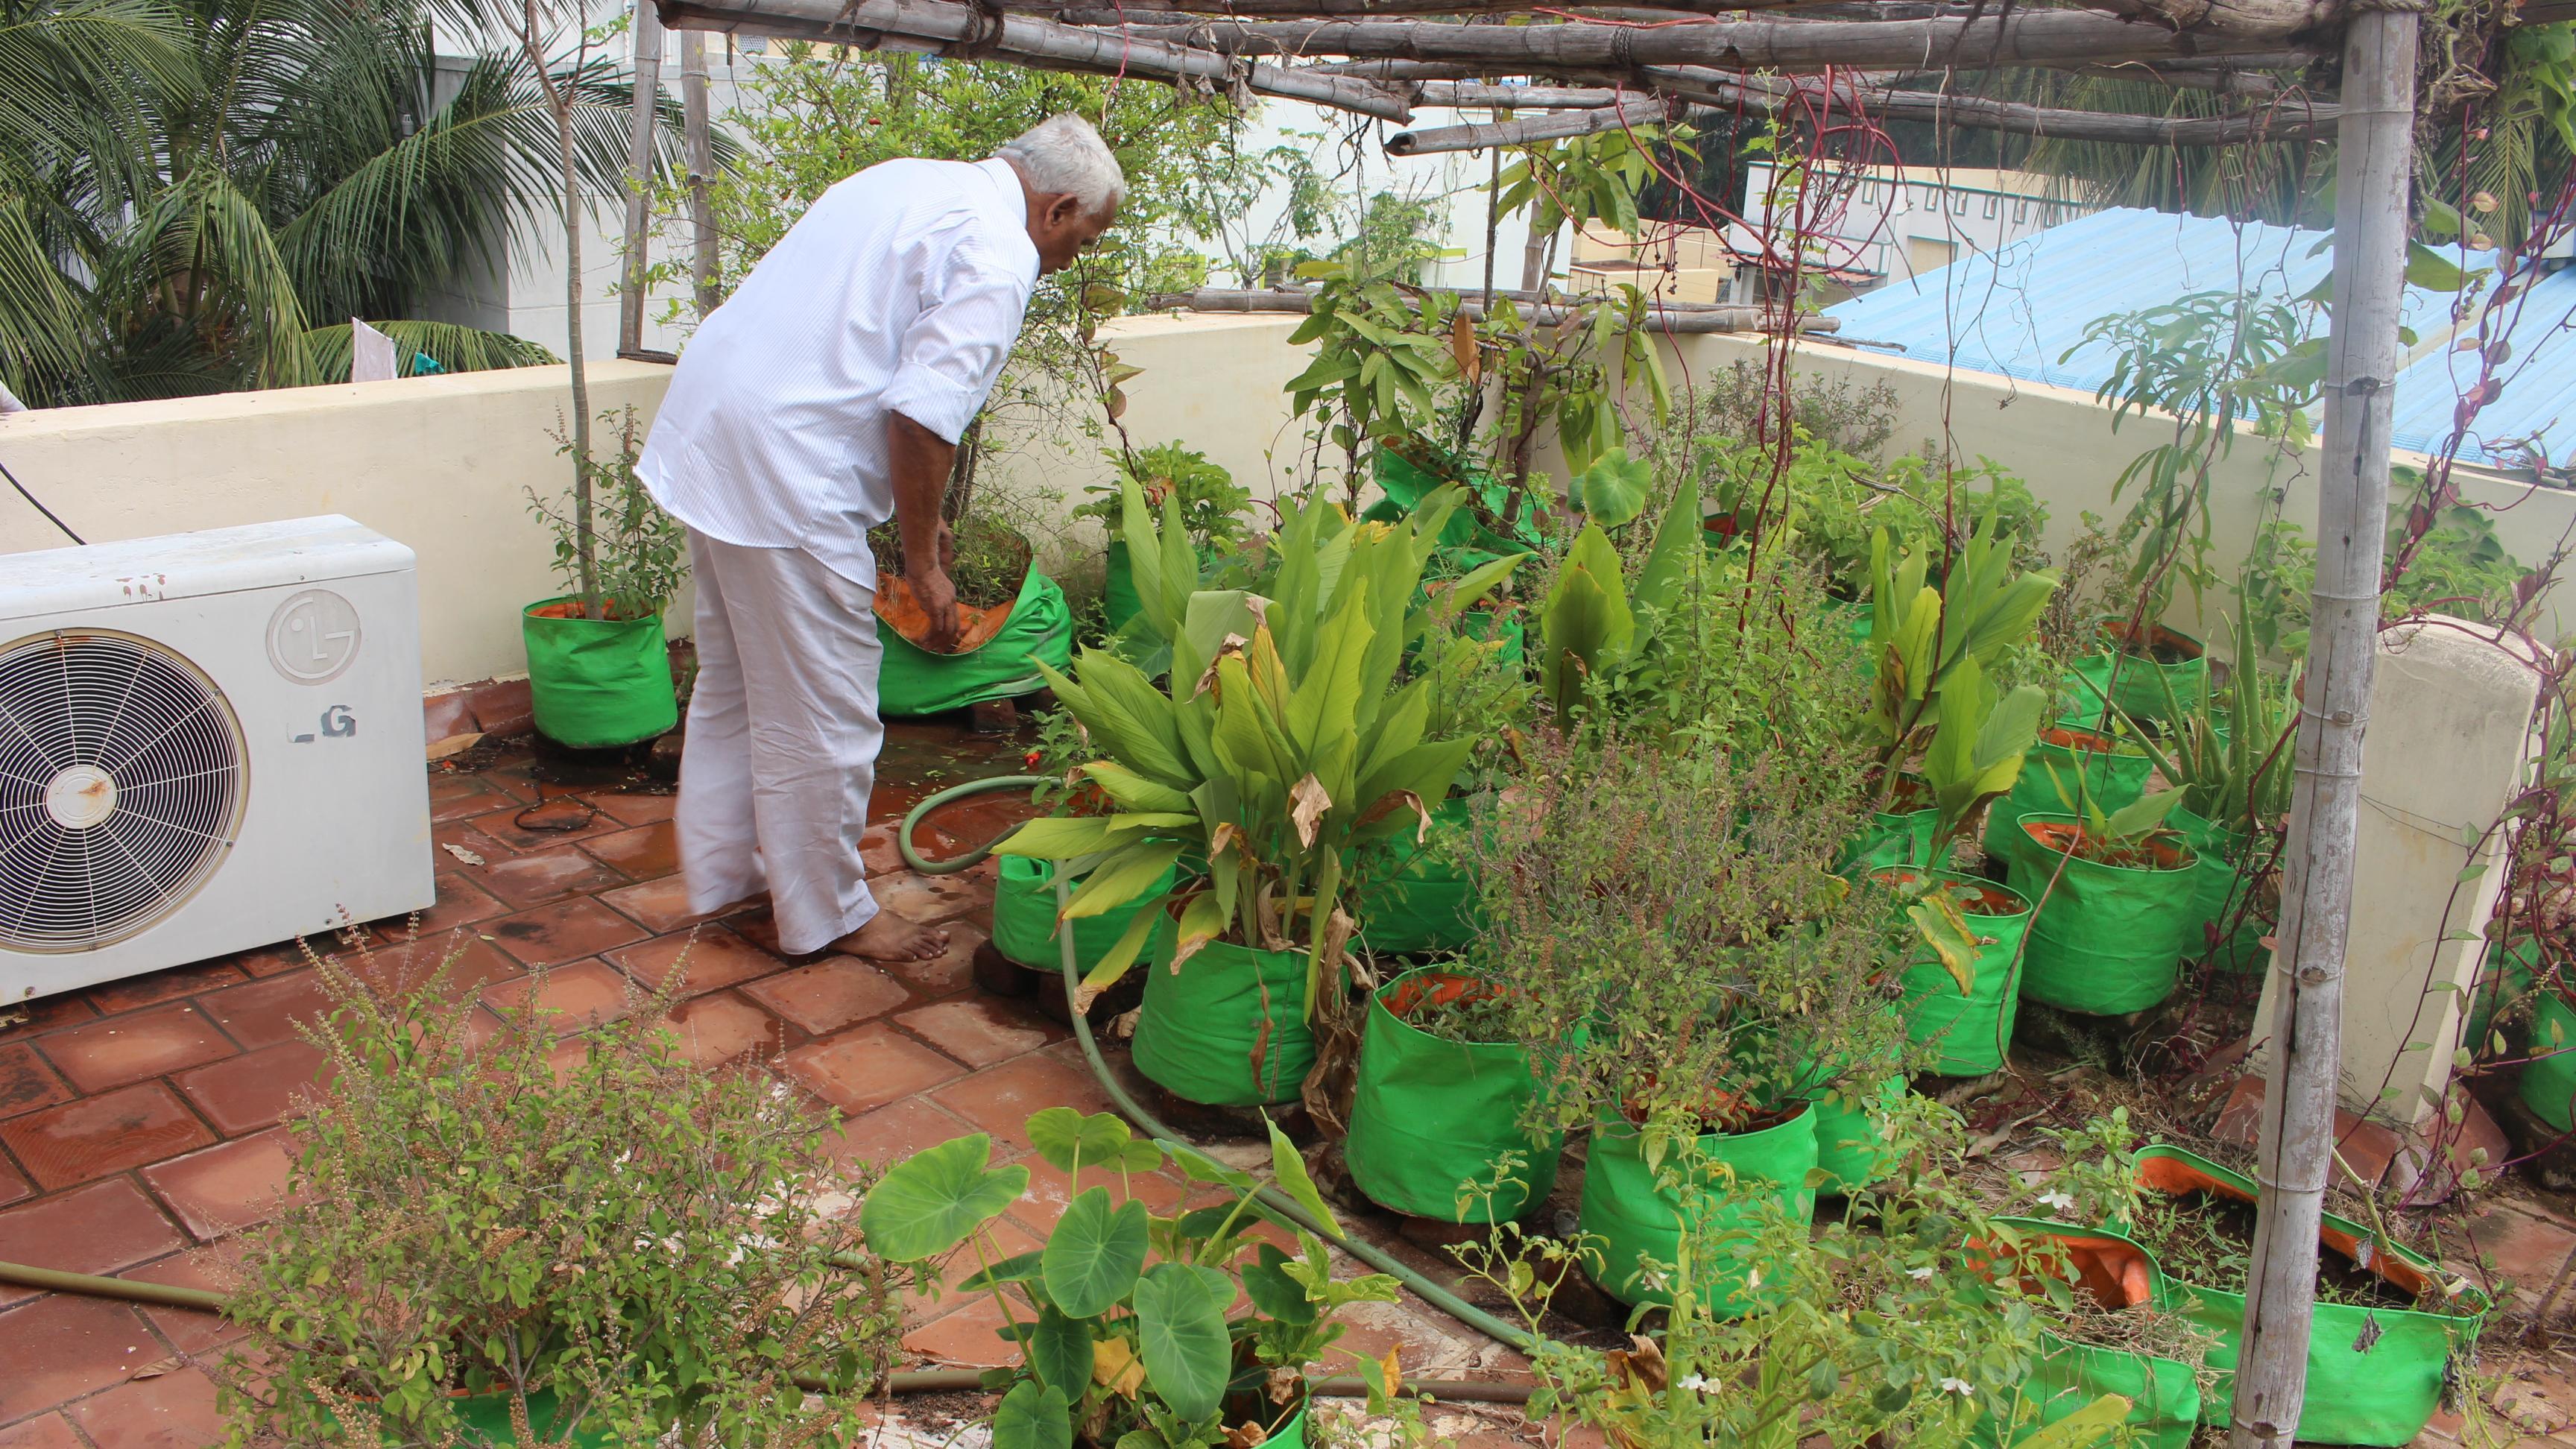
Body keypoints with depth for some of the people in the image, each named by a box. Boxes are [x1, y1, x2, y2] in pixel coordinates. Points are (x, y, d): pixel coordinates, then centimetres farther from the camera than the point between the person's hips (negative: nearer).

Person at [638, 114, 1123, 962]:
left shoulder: (910, 184, 18)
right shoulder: (998, 255, -13)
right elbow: (923, 415, -22)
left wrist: (916, 515, 25)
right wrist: (922, 560, -10)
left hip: (704, 433, 10)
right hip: (786, 473, -10)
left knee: (735, 683, 22)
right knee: (821, 714, 4)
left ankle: (721, 873, 37)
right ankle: (828, 914, 19)